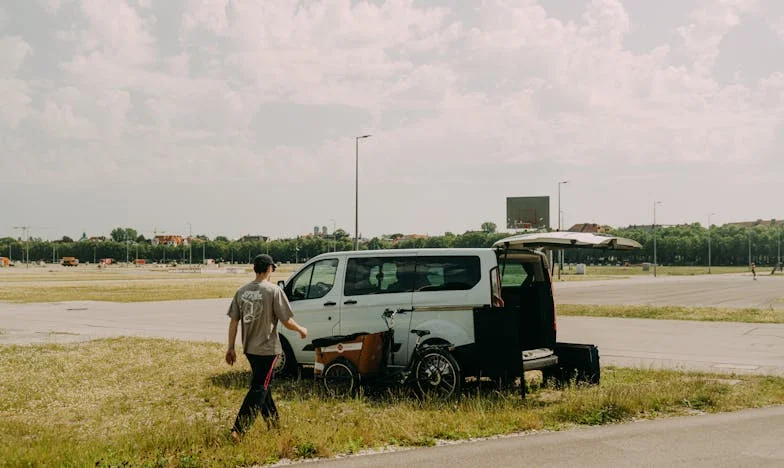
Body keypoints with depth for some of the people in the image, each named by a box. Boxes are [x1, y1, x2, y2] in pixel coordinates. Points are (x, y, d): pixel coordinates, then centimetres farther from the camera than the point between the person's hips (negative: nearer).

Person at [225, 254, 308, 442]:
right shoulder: (274, 291, -13)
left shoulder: (242, 291, 3)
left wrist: (231, 348, 11)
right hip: (267, 348, -6)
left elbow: (233, 322, 4)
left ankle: (273, 424, 33)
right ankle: (239, 430, -10)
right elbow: (287, 322, -12)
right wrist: (301, 330, 8)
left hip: (249, 348, 6)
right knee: (258, 389, -3)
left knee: (262, 385, 20)